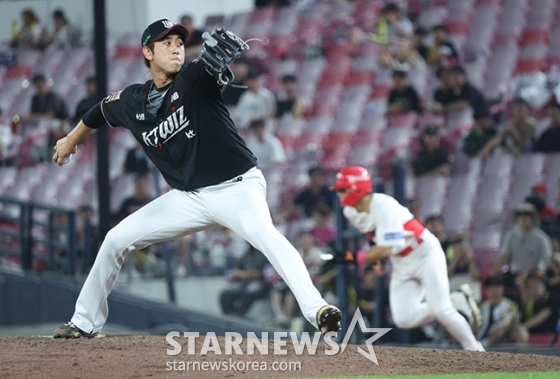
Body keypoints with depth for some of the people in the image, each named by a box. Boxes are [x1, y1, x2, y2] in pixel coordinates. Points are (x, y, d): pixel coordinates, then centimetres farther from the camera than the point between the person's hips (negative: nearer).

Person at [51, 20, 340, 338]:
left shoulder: (194, 79, -13)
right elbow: (101, 112, 26)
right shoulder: (133, 101, 3)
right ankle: (85, 322, 25)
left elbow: (220, 45, -35)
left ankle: (316, 309, -48)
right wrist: (71, 140, 40)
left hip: (237, 186, -6)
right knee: (116, 240, 8)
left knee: (264, 233, -36)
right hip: (188, 198, 6)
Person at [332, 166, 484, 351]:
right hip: (401, 264, 8)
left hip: (425, 254, -8)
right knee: (403, 320, -7)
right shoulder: (350, 212, -3)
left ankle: (473, 348, 4)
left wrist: (356, 258, -34)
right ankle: (456, 303, 8)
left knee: (441, 310, -15)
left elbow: (387, 249, -32)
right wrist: (374, 257, 5)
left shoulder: (384, 207, -27)